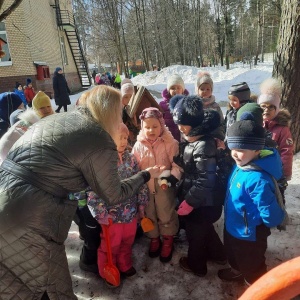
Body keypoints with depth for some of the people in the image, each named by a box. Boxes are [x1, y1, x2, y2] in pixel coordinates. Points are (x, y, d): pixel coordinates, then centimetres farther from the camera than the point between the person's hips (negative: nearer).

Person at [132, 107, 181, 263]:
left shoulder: (169, 143, -13)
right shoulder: (138, 145, -4)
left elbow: (177, 165, -15)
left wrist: (171, 178, -31)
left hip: (164, 187, -3)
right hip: (144, 188, 3)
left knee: (166, 215, 14)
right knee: (149, 216, 20)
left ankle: (167, 241, 40)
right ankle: (154, 239, 45)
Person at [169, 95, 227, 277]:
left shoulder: (204, 146, -29)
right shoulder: (190, 140, 0)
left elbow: (205, 181, -28)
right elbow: (185, 165, 12)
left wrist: (189, 202, -20)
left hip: (201, 202, -9)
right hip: (200, 200, 9)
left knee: (195, 232, 15)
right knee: (205, 228, 29)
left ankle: (196, 265, 41)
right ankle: (218, 254, 53)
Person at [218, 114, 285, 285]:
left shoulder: (257, 179, -38)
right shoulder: (240, 166, -11)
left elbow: (271, 214, -31)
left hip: (248, 235, -8)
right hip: (233, 227, 8)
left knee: (252, 267, 21)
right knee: (234, 256, 34)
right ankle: (237, 271, 63)